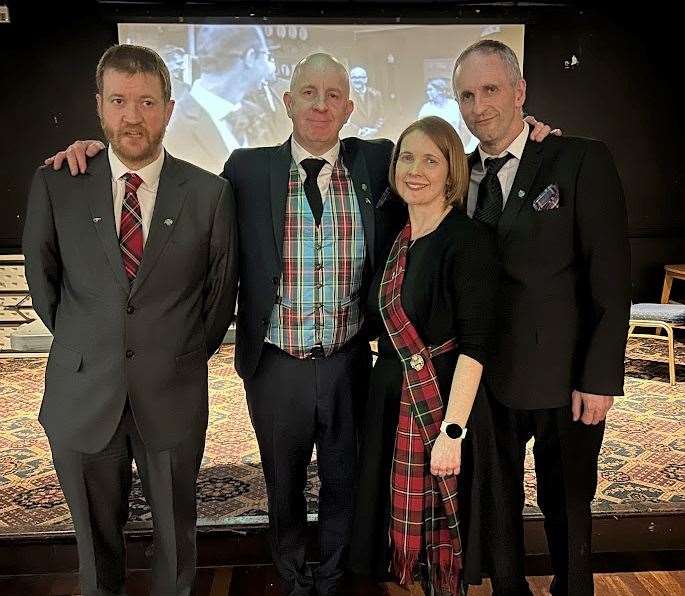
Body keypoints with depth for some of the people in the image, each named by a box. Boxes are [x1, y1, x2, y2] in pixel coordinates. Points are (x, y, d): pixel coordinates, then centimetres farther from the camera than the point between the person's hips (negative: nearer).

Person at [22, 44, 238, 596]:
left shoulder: (210, 193, -6)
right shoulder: (55, 186, -4)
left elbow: (222, 287, 3)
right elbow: (43, 279, 8)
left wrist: (189, 354, 8)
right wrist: (80, 345, 10)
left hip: (173, 395, 0)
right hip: (82, 395, 1)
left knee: (176, 529, 18)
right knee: (96, 534, 19)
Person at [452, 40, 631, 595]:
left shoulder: (582, 161, -8)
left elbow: (611, 281, -10)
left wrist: (601, 379, -13)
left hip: (563, 381, -4)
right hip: (488, 376, 4)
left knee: (567, 506, 13)